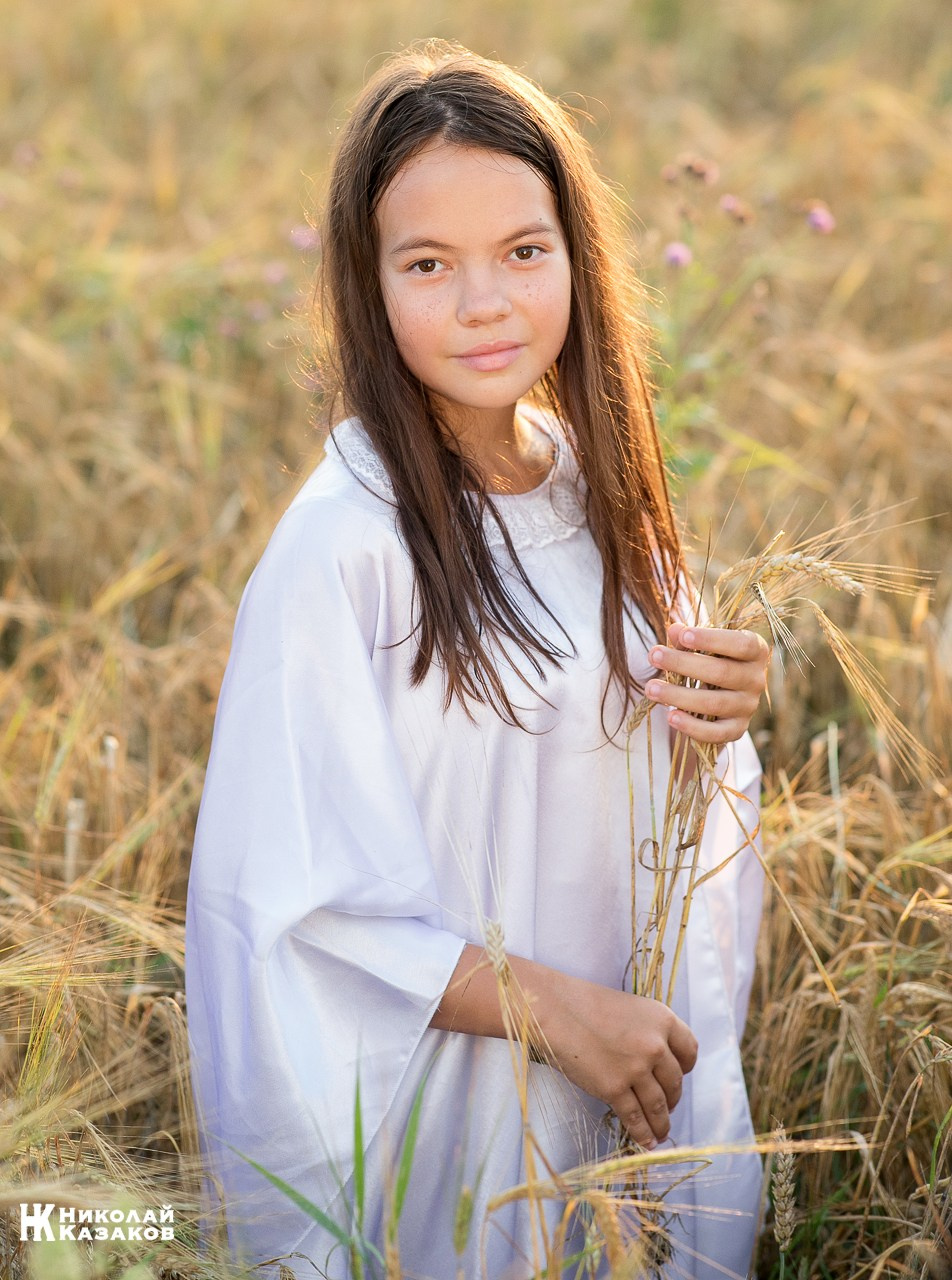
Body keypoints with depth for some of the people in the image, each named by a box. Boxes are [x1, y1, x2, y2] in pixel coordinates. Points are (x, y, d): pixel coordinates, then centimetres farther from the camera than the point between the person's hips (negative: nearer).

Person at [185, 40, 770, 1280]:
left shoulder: (599, 487, -1)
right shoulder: (343, 543, -21)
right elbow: (293, 895, -20)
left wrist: (715, 731, -12)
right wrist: (551, 1007, -20)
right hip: (442, 1127, -6)